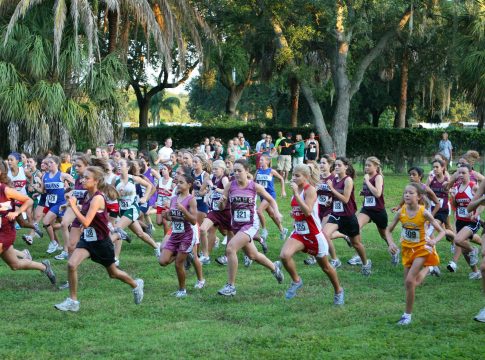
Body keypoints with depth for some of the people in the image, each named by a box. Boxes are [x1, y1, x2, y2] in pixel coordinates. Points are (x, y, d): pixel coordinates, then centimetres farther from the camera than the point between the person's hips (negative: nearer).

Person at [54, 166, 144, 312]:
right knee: (71, 265, -16)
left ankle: (136, 285, 44)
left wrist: (73, 206, -27)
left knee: (113, 273, 15)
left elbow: (86, 222, -31)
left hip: (101, 241, -6)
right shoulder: (87, 195, 0)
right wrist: (73, 205, 5)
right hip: (87, 238, 6)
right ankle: (72, 301, -6)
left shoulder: (97, 198, -25)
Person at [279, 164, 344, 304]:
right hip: (299, 233, 6)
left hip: (314, 234, -6)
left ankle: (338, 291, 35)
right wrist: (294, 214, 3)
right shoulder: (297, 189, 5)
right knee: (284, 255, -23)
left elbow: (307, 211, -31)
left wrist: (295, 193, -31)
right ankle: (296, 281, 0)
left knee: (325, 266, 12)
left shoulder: (310, 190, -17)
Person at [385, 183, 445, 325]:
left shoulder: (424, 213, -20)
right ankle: (425, 269, 46)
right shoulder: (401, 212, -11)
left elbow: (441, 231, -14)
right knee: (408, 283, 12)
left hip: (422, 248, -5)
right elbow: (388, 230, 0)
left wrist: (434, 241, -34)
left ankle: (407, 315, -4)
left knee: (410, 281, -16)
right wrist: (391, 243, -19)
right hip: (407, 249, 5)